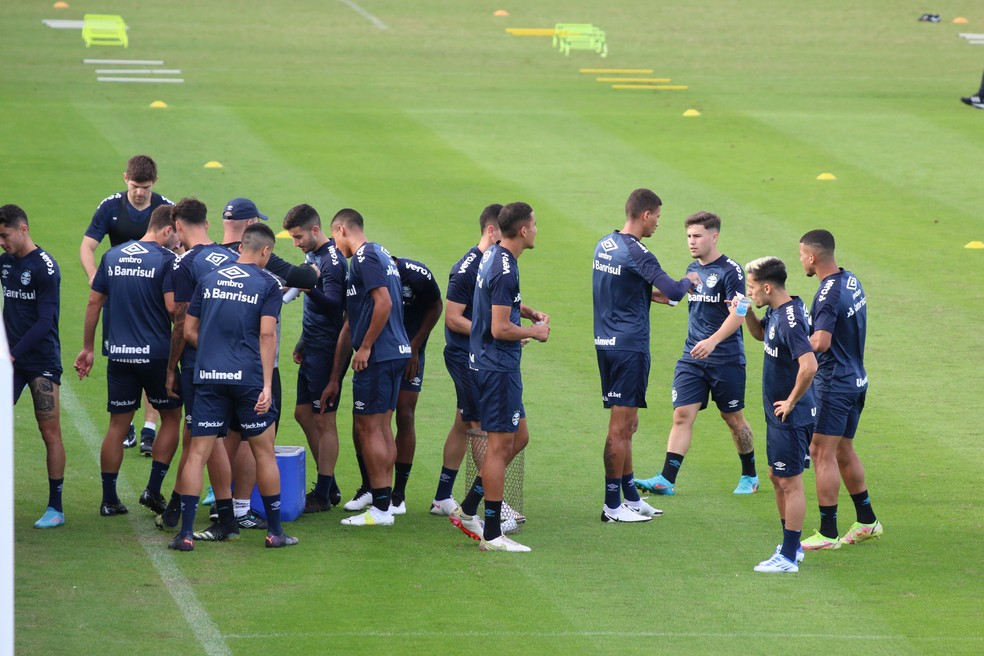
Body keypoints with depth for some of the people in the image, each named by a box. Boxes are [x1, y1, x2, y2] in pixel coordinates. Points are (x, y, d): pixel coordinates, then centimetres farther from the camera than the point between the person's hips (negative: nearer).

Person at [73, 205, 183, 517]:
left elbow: (94, 302, 11)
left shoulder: (113, 256, 8)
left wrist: (88, 348, 17)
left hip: (119, 353, 5)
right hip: (156, 353, -5)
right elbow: (173, 308, -18)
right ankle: (153, 489, 4)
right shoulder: (166, 260, -9)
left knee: (117, 425, 9)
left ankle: (109, 499, 10)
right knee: (171, 417, 12)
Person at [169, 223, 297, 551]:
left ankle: (186, 532, -4)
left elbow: (189, 331, 10)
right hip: (248, 376, -3)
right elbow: (267, 334, -10)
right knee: (264, 452, 9)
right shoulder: (268, 284, -1)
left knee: (197, 453, 2)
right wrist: (267, 385, -11)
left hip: (208, 376, 3)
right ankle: (275, 531, 14)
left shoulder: (209, 279, 10)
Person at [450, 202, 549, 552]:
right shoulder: (505, 270, -21)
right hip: (499, 366, -10)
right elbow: (500, 329, -24)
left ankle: (467, 510, 19)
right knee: (501, 445, -4)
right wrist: (535, 332, -7)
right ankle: (492, 534, 0)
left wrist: (530, 313, 15)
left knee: (518, 437, 17)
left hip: (489, 362, 10)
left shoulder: (493, 256, 11)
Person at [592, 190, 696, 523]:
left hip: (606, 343, 9)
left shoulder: (604, 245, 10)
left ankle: (630, 496, 24)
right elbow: (673, 291, -22)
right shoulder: (637, 254, -17)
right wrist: (689, 280, 0)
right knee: (621, 427, -3)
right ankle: (612, 505, 1)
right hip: (629, 346, -9)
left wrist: (655, 293, 19)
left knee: (625, 426, 17)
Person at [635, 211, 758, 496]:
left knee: (733, 418, 8)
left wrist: (713, 341, -30)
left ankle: (749, 476, 26)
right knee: (682, 415, -6)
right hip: (692, 358, 6)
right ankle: (666, 479, -13)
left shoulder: (730, 271, -12)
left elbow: (738, 314, -19)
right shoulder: (693, 269, 10)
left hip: (726, 358, -6)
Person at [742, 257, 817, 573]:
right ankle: (791, 545, 31)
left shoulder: (790, 321, -24)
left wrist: (792, 401, -22)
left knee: (790, 483, -3)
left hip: (791, 417, -10)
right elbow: (760, 334, 29)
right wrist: (746, 311, 9)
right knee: (777, 478, 19)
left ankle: (788, 557, 2)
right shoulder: (775, 313, 6)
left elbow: (809, 366, -35)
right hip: (777, 415, 10)